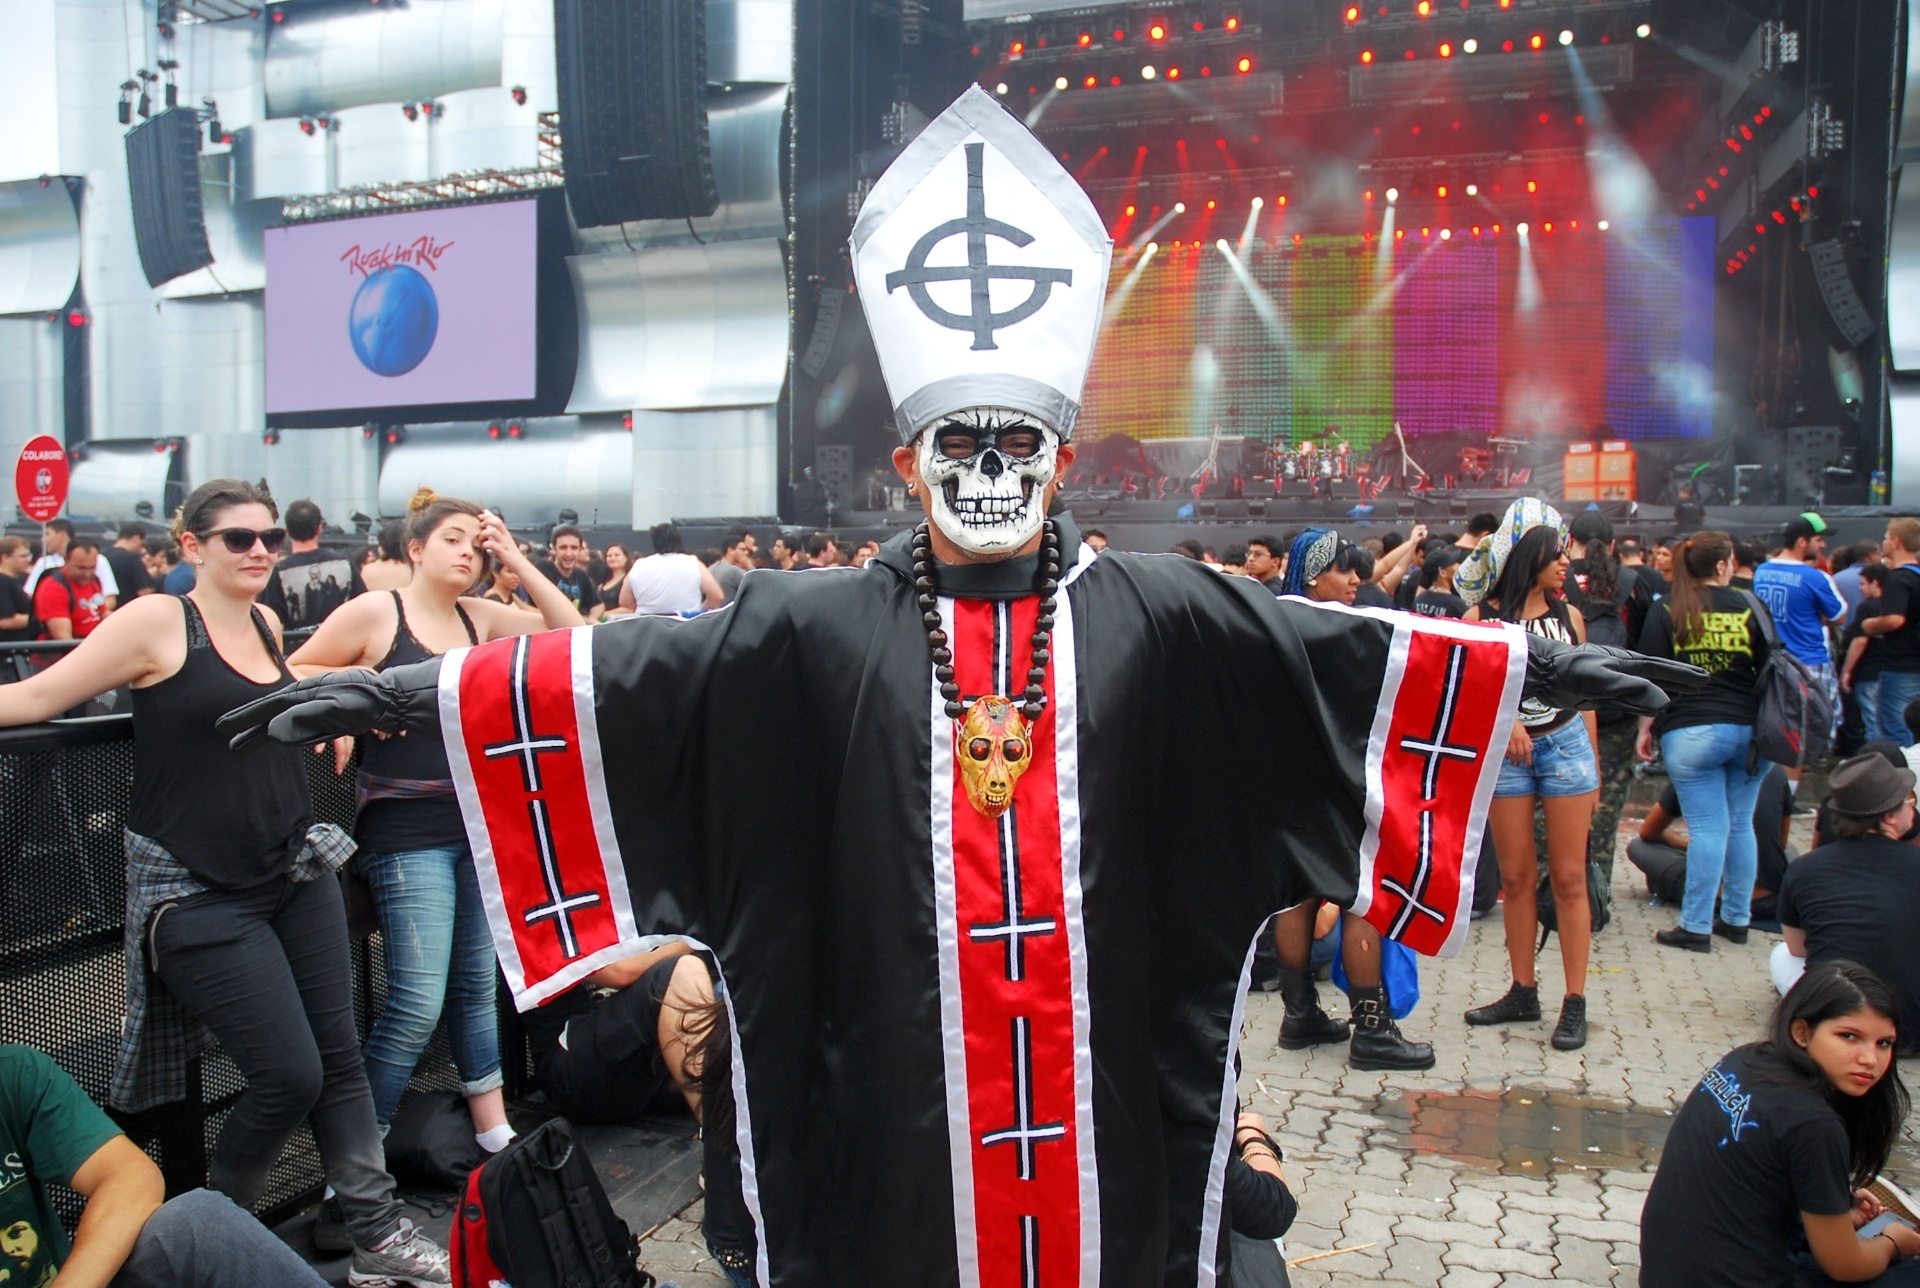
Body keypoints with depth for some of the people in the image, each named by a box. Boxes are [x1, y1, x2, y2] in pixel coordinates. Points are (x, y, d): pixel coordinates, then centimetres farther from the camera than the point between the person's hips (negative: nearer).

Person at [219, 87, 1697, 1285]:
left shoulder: (1160, 615, 1)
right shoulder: (819, 626, -2)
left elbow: (1345, 646, 1)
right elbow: (614, 668, -4)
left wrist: (1541, 663, 0)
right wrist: (406, 688, -8)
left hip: (1110, 1083, 1)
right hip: (894, 1093, 0)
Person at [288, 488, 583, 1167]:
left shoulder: (479, 618, 10)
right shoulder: (374, 612, -2)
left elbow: (571, 634, 6)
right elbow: (292, 675, 3)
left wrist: (515, 560, 1)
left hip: (479, 825, 6)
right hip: (406, 833, -5)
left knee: (478, 989, 14)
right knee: (418, 1004, -8)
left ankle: (495, 1133, 25)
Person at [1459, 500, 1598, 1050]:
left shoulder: (1569, 615, 4)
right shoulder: (1483, 615, -2)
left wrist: (1594, 764, 8)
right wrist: (1504, 718, -20)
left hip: (1566, 745, 1)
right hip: (1505, 752, -1)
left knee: (1568, 878, 1)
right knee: (1516, 878, 7)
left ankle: (1575, 1003, 6)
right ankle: (1523, 993, 19)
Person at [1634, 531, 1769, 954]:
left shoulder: (1667, 610, 0)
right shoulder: (1749, 607, 5)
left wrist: (1645, 729, 5)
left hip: (1690, 733, -2)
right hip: (1749, 731, 2)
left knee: (1708, 827, -2)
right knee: (1741, 825, 11)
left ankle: (1696, 927, 0)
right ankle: (1737, 919, 21)